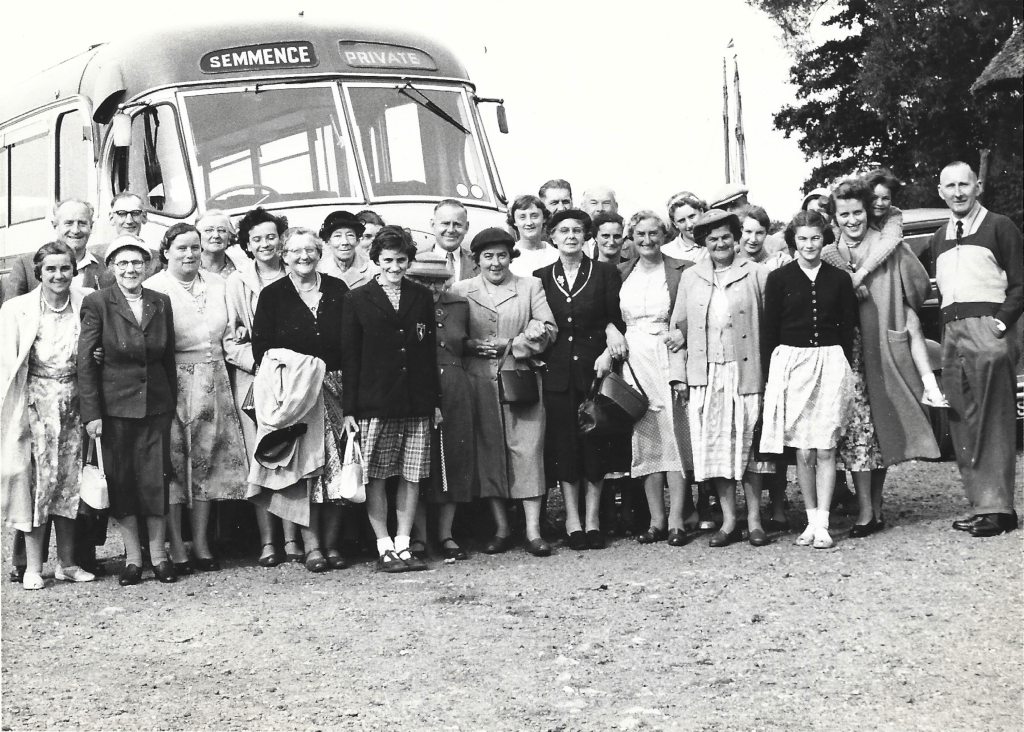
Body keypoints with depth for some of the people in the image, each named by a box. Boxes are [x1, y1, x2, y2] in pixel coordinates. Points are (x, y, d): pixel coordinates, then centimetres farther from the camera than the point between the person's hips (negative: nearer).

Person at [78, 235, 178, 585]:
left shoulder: (161, 302, 6)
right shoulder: (97, 303, -4)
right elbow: (85, 362, -6)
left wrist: (173, 403, 9)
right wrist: (91, 412, -10)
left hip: (156, 405, 2)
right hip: (115, 405, -2)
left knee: (156, 478, 2)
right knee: (120, 480, 3)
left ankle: (158, 553, 15)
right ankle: (132, 557, 13)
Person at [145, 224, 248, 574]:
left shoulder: (218, 285, 12)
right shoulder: (153, 289, -3)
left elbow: (229, 338, 16)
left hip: (213, 384, 5)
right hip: (172, 384, -5)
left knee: (207, 462, 7)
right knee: (172, 463, -2)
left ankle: (201, 544, 15)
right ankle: (175, 548, 4)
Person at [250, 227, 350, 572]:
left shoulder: (338, 290, 11)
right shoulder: (272, 295, 5)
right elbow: (260, 346, 2)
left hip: (335, 386, 2)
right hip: (293, 391, -2)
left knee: (336, 465, 0)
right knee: (303, 465, -6)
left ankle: (331, 542, 7)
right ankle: (311, 546, -4)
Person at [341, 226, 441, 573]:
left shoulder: (422, 297, 11)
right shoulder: (358, 300, 3)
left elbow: (431, 351, 13)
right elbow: (349, 358, 1)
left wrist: (435, 400, 9)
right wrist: (349, 408, -4)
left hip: (417, 403, 3)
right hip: (373, 403, -3)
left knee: (412, 476, 4)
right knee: (376, 478, -1)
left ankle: (403, 545, 13)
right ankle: (384, 547, 7)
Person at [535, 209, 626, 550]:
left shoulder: (605, 273, 6)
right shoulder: (541, 277, 9)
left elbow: (618, 318, 4)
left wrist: (612, 330, -15)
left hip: (595, 367, -1)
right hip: (558, 371, 1)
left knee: (596, 442, -1)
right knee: (564, 442, 0)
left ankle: (592, 518, 7)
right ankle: (572, 519, 9)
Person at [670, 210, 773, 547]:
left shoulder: (756, 274, 3)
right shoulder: (689, 278, 11)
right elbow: (678, 327, 12)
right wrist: (680, 375, 7)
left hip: (747, 371, -2)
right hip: (706, 375, 2)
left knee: (748, 442, 0)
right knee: (715, 445, 2)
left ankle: (754, 519, 7)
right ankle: (728, 520, 10)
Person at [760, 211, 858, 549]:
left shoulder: (839, 279, 7)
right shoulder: (779, 278, 4)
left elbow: (848, 329, 10)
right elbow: (768, 330, 4)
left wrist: (846, 369, 3)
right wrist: (769, 375, -1)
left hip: (830, 362, 0)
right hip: (791, 362, 0)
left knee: (825, 448, -3)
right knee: (803, 450, 1)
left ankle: (822, 524, -1)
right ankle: (811, 519, 11)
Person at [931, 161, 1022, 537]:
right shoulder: (939, 238, 21)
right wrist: (947, 327, 10)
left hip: (989, 328, -7)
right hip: (952, 333, 7)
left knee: (992, 421, -9)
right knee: (962, 422, 5)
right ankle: (978, 504, 9)